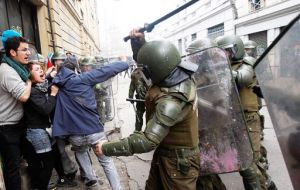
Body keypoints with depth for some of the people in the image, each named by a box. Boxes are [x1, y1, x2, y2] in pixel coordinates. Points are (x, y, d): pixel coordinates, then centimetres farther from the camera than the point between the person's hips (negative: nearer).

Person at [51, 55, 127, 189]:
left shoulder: (56, 85, 6)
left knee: (80, 152, 37)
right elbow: (106, 70, -6)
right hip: (95, 131, -3)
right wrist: (126, 64, 7)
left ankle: (91, 178, 31)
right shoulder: (83, 78, -4)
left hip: (75, 135, 3)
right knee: (106, 161, 15)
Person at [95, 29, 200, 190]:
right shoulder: (180, 75, -8)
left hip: (177, 161, -8)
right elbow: (149, 61, 7)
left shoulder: (172, 101, -35)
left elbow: (148, 141, -35)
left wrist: (107, 148, -26)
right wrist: (139, 42, -12)